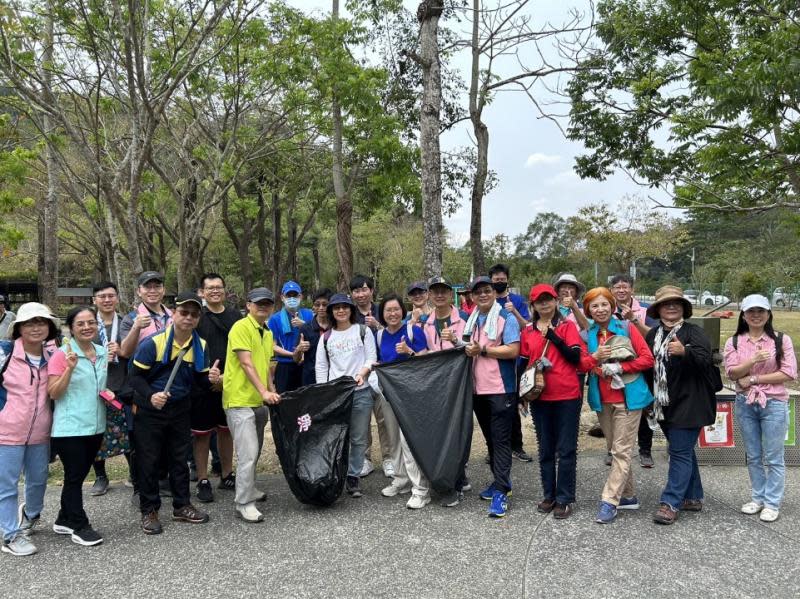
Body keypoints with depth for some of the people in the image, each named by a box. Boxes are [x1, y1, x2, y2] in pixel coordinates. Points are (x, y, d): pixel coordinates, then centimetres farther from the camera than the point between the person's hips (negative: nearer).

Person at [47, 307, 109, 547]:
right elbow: (54, 393, -14)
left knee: (78, 476, 16)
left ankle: (65, 520, 31)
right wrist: (70, 368, -26)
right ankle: (80, 527, 14)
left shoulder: (103, 353, 7)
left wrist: (108, 392, 1)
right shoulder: (62, 355, -12)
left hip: (95, 426, 6)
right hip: (69, 428, -6)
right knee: (74, 477, 2)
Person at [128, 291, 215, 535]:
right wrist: (151, 395, -29)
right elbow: (136, 376, -13)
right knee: (149, 461, 4)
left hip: (181, 409, 4)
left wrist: (210, 377, -17)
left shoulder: (200, 346, -3)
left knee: (179, 458, 14)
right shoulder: (153, 342, -17)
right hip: (150, 410, -4)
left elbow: (199, 378, 6)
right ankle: (149, 511, 19)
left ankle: (182, 506, 27)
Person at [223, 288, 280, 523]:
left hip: (259, 401, 9)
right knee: (248, 453, -11)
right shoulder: (241, 327, -12)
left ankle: (248, 489, 36)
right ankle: (244, 504, -2)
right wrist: (264, 391, -26)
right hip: (240, 400, -9)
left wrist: (272, 392, 15)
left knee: (255, 451, 18)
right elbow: (246, 363, -20)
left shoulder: (267, 333, 15)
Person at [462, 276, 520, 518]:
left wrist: (483, 349, -17)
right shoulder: (471, 321, 15)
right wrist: (462, 346, 8)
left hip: (501, 389, -7)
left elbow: (513, 351, -17)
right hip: (478, 389, 7)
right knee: (490, 438, 15)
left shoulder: (506, 318, -7)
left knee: (501, 439, -5)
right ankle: (500, 480, 28)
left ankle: (501, 492, -3)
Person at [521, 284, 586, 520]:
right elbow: (523, 363, 13)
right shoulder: (527, 331, 8)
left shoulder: (567, 326, 0)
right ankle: (549, 495, 22)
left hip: (567, 396, -3)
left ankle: (564, 499, 10)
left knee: (566, 450, 2)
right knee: (545, 449, 11)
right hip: (539, 397, 3)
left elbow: (576, 357, -11)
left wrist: (553, 335, -16)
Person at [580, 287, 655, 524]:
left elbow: (647, 359, -7)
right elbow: (580, 364, 1)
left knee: (621, 451, -4)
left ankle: (609, 500, -1)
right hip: (602, 399, 4)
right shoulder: (587, 334, 6)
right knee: (616, 449, 13)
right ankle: (628, 496, 25)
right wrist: (594, 357, -18)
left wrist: (619, 367, -15)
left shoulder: (626, 328, -3)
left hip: (627, 397, -4)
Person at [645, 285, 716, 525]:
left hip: (688, 404, -7)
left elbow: (704, 359, -22)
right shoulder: (653, 335, 10)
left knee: (680, 452, -6)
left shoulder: (693, 332, -7)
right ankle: (693, 497, 29)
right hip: (664, 405, 7)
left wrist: (684, 352, -39)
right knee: (683, 450, 16)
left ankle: (671, 503, -3)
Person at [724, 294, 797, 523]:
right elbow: (731, 372, -6)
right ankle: (757, 498, 25)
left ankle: (772, 503, 14)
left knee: (773, 457, 4)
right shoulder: (734, 342, 3)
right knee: (753, 456, 12)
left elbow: (789, 373, -10)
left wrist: (754, 379, -12)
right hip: (745, 404, 3)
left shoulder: (781, 340, -3)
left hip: (774, 404, -3)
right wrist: (753, 360, -23)